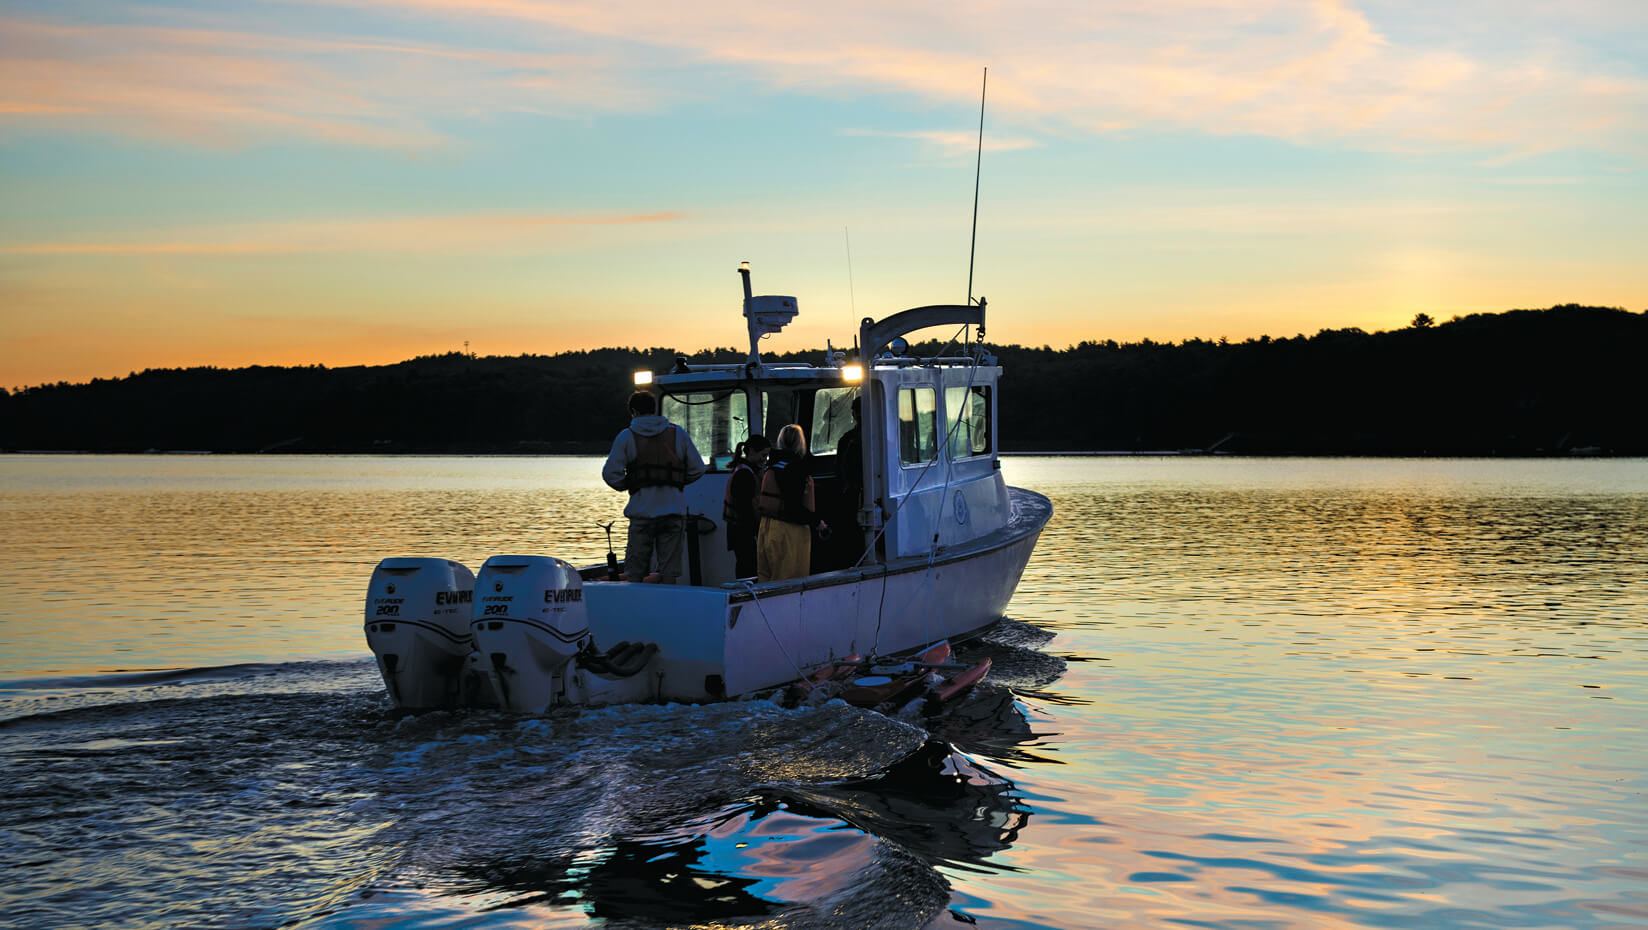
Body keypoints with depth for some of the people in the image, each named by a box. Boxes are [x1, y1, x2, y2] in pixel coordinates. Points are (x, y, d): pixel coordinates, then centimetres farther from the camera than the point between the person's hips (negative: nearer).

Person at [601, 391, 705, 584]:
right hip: (672, 511, 2)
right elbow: (698, 469, 7)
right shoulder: (678, 434, 8)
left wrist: (628, 486, 12)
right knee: (669, 572, 5)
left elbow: (610, 474, -7)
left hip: (642, 512, -2)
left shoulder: (626, 437, 1)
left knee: (634, 571, 4)